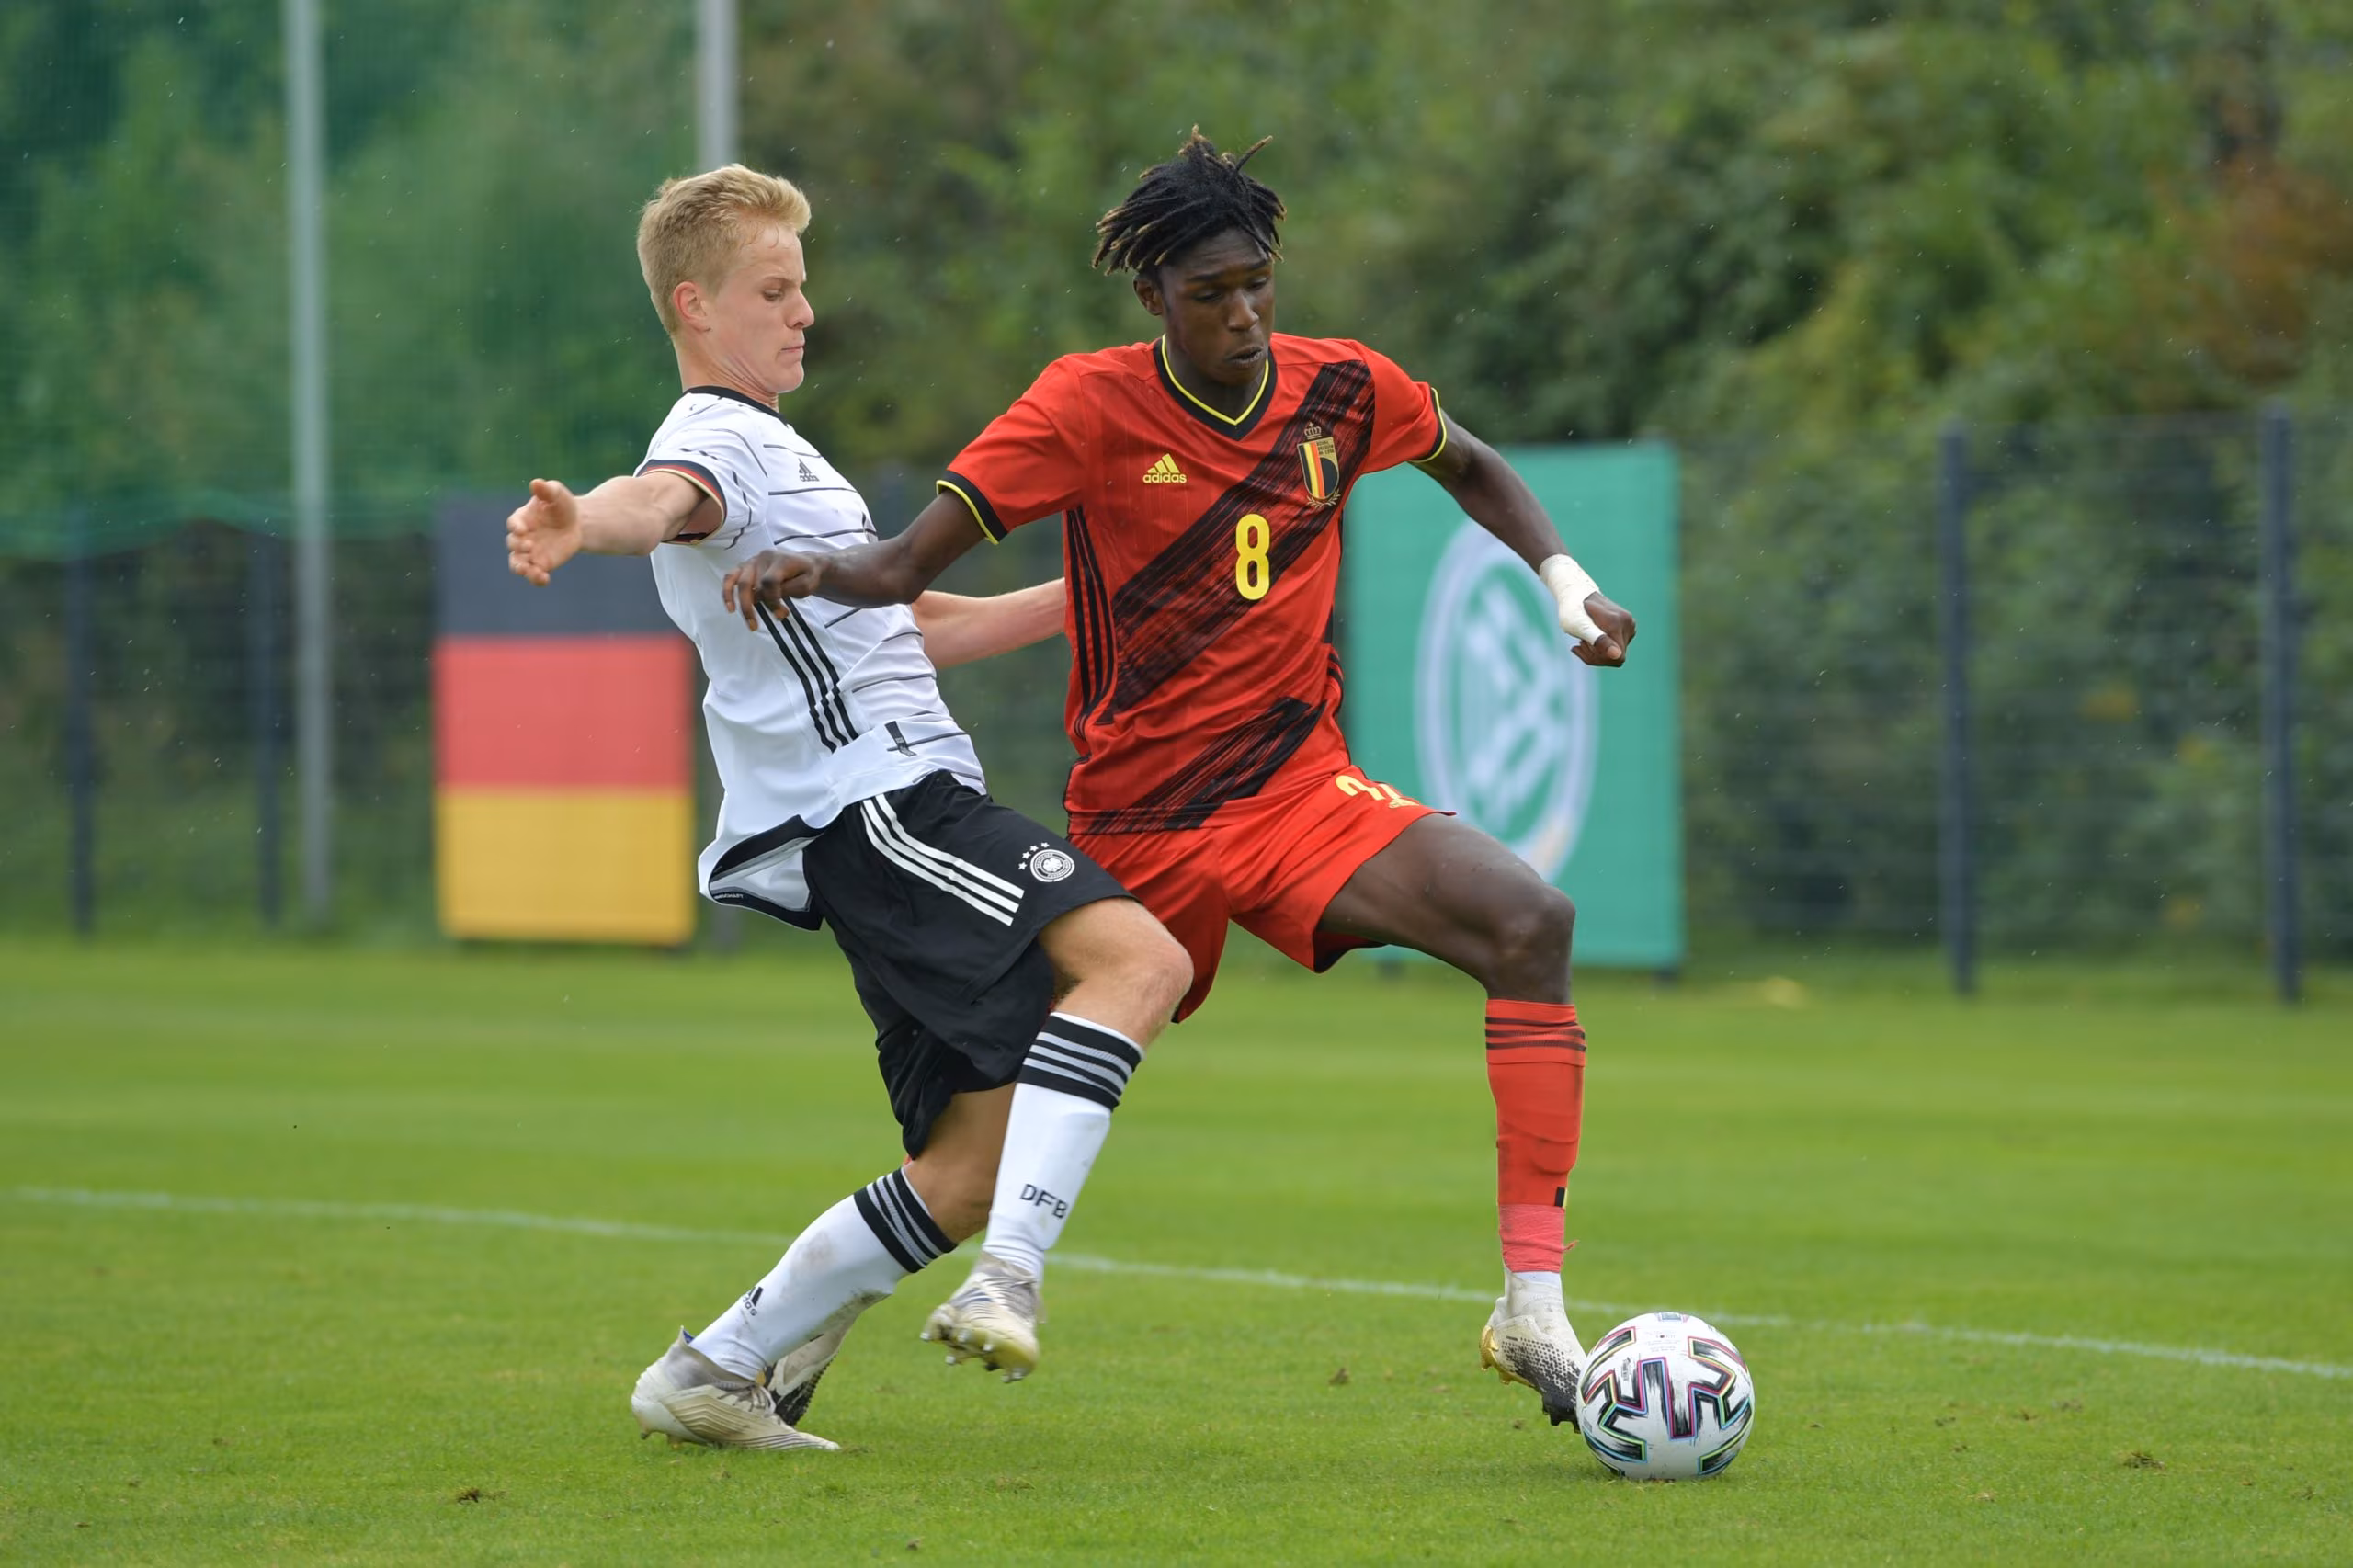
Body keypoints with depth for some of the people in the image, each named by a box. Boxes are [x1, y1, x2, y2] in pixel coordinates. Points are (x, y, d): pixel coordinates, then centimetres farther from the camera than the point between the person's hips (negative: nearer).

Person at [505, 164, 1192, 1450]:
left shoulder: (781, 453, 29)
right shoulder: (718, 440, -3)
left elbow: (915, 628, 38)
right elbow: (664, 498, -29)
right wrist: (581, 523, -53)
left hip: (904, 818, 10)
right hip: (875, 805, -10)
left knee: (968, 1173, 5)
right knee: (1139, 959, -26)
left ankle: (717, 1372, 10)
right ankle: (1006, 1281, -36)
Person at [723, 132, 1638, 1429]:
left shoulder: (1340, 390, 1)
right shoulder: (1091, 406, -10)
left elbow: (1470, 469, 23)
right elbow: (910, 563, -15)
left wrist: (1565, 581, 8)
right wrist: (815, 572, -36)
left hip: (1301, 793, 2)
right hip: (1138, 822, -2)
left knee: (1529, 922, -22)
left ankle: (1532, 1309, -28)